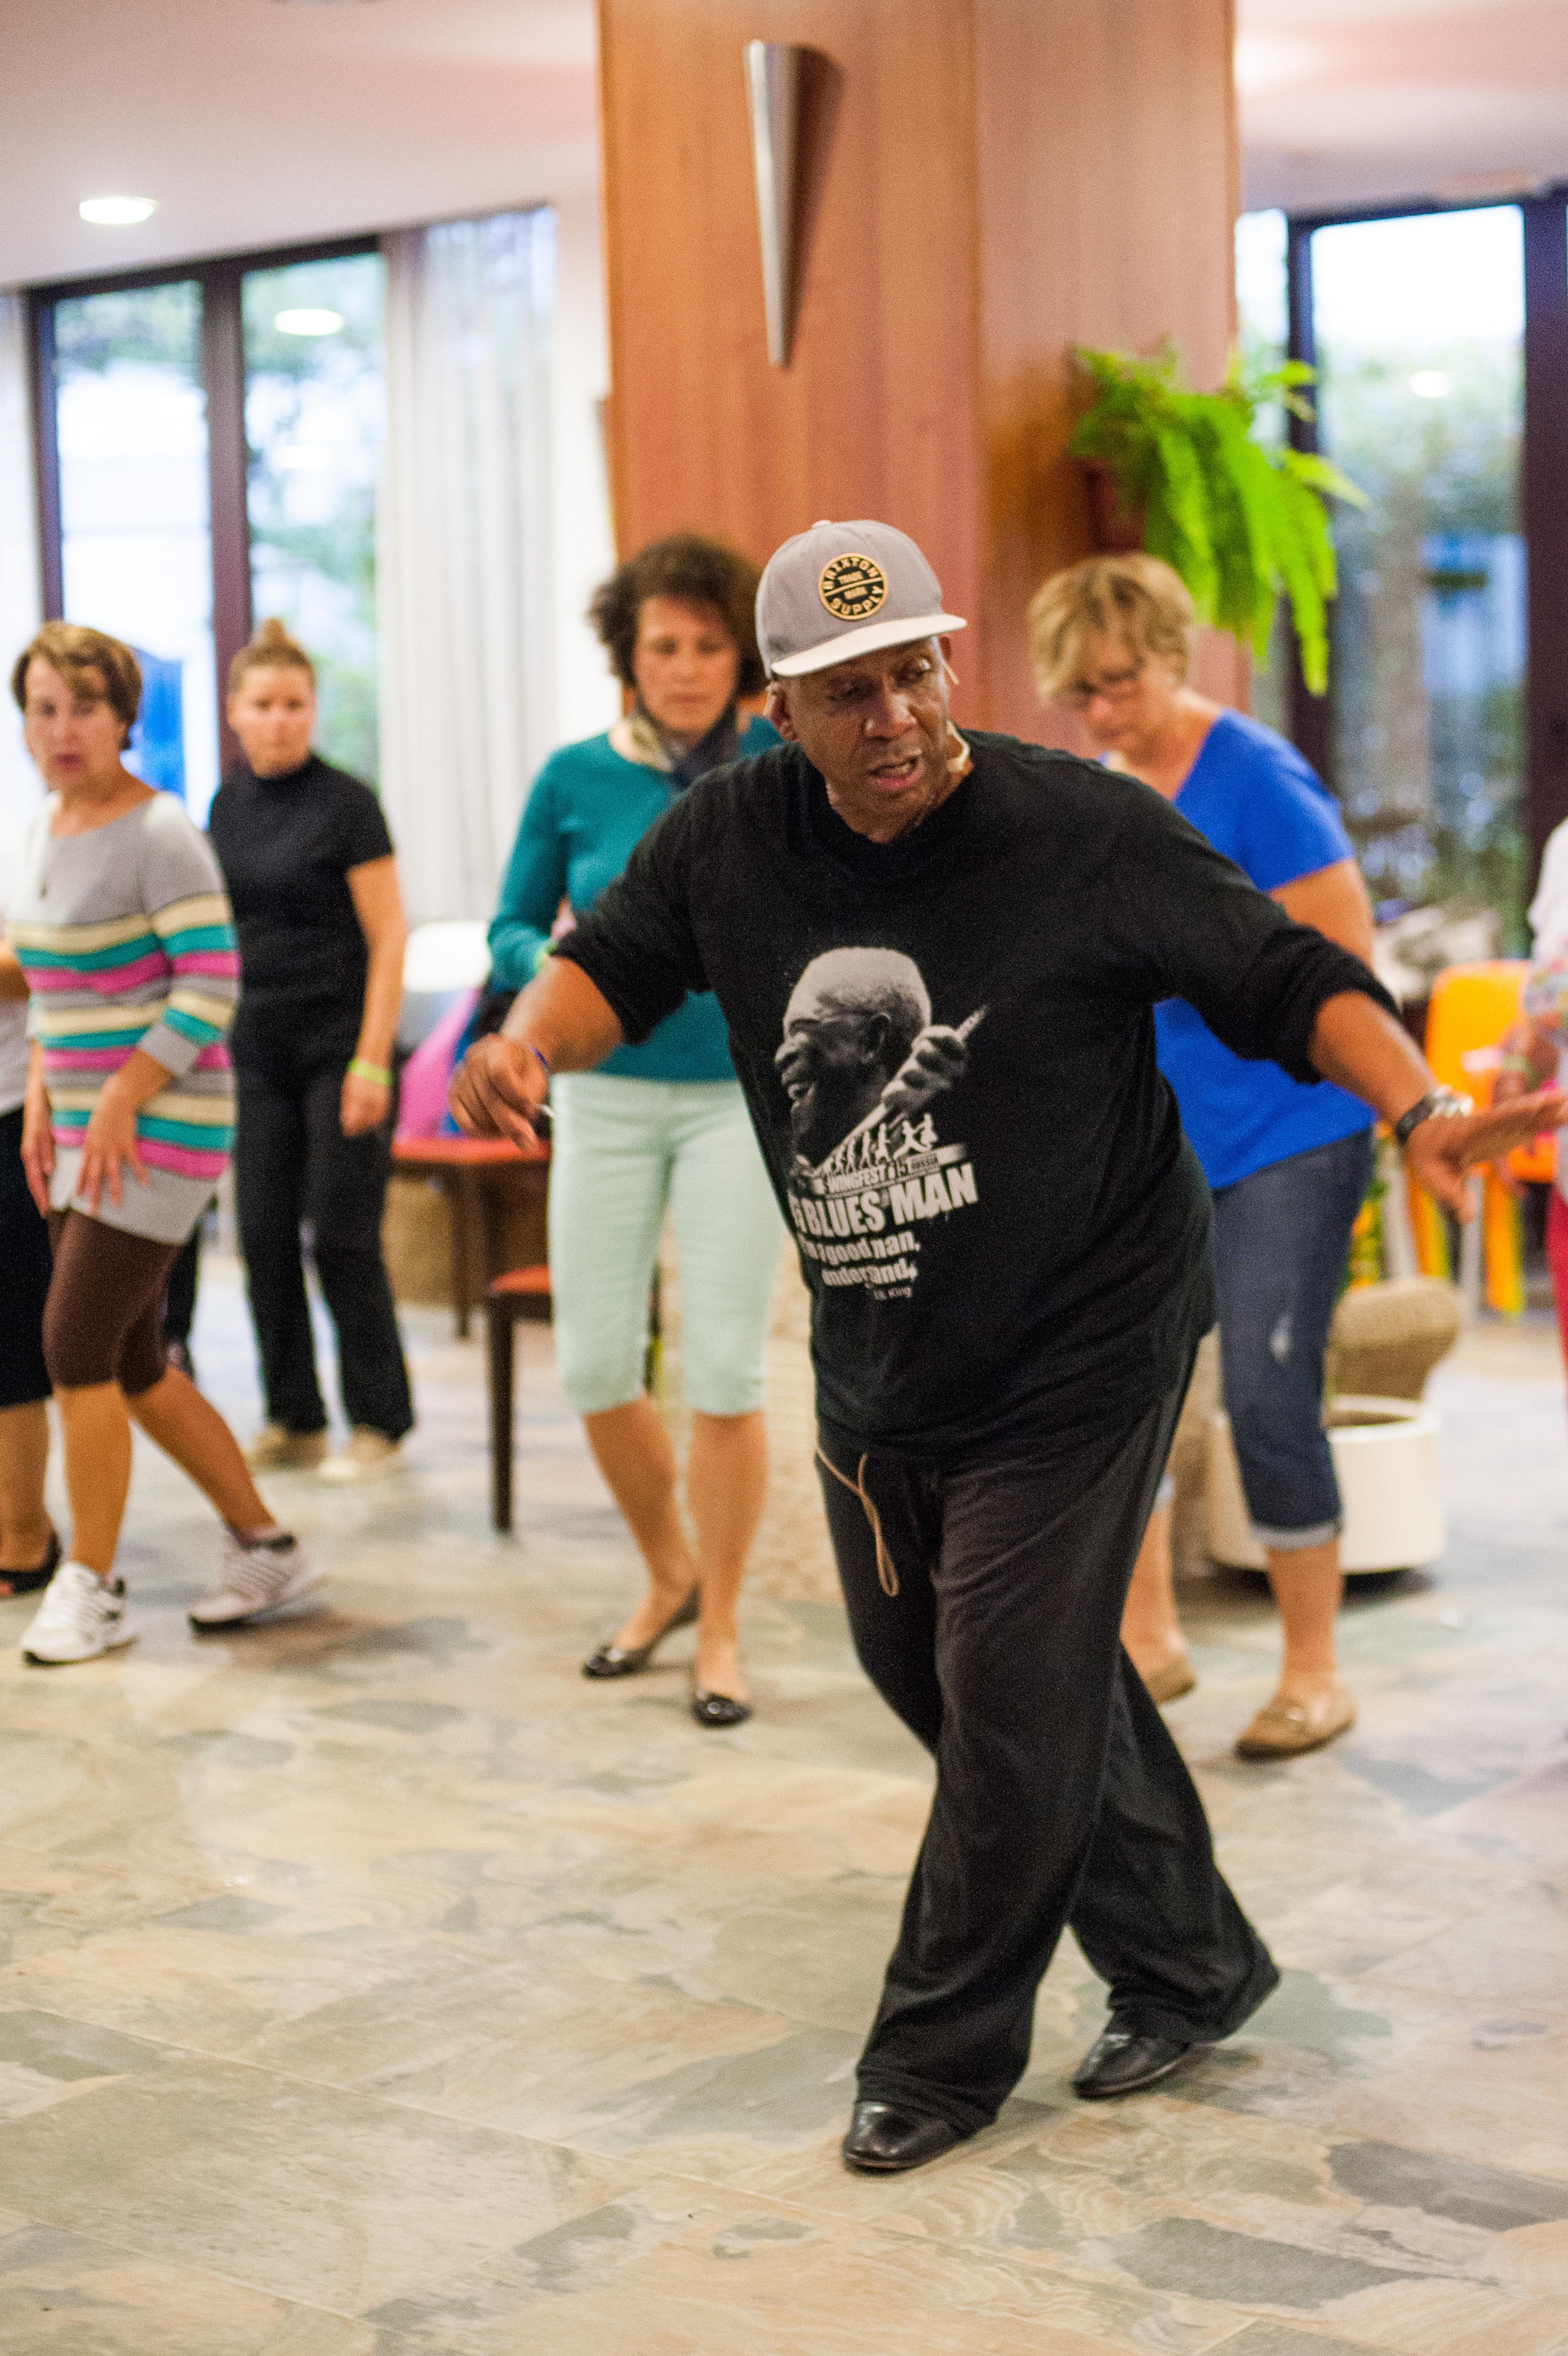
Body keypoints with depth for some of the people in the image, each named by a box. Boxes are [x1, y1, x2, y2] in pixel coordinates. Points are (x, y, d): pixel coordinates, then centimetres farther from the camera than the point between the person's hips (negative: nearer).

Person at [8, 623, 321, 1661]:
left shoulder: (160, 833, -14)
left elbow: (212, 982, -20)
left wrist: (119, 1104, -20)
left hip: (165, 1125, -9)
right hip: (88, 1128, 9)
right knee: (131, 1364, 11)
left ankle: (93, 1588, 3)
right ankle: (267, 1548, 24)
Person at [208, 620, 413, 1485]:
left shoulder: (345, 803, -8)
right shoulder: (228, 804, 8)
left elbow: (388, 938, -10)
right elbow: (222, 931, 15)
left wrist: (372, 1061, -15)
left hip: (338, 1042, -5)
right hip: (258, 1048, 6)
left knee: (342, 1237, -3)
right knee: (265, 1234, 5)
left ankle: (378, 1422, 8)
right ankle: (293, 1420, 16)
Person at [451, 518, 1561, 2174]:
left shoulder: (1082, 831, -16)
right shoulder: (730, 838, -3)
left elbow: (1290, 982, -13)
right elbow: (613, 962, 8)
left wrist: (1422, 1115, -28)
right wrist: (530, 1040, -15)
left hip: (1077, 1351, -6)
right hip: (872, 1355, 6)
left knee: (1010, 1698, -4)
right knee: (920, 1668, 17)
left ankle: (942, 2055, 17)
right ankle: (1189, 1964, 35)